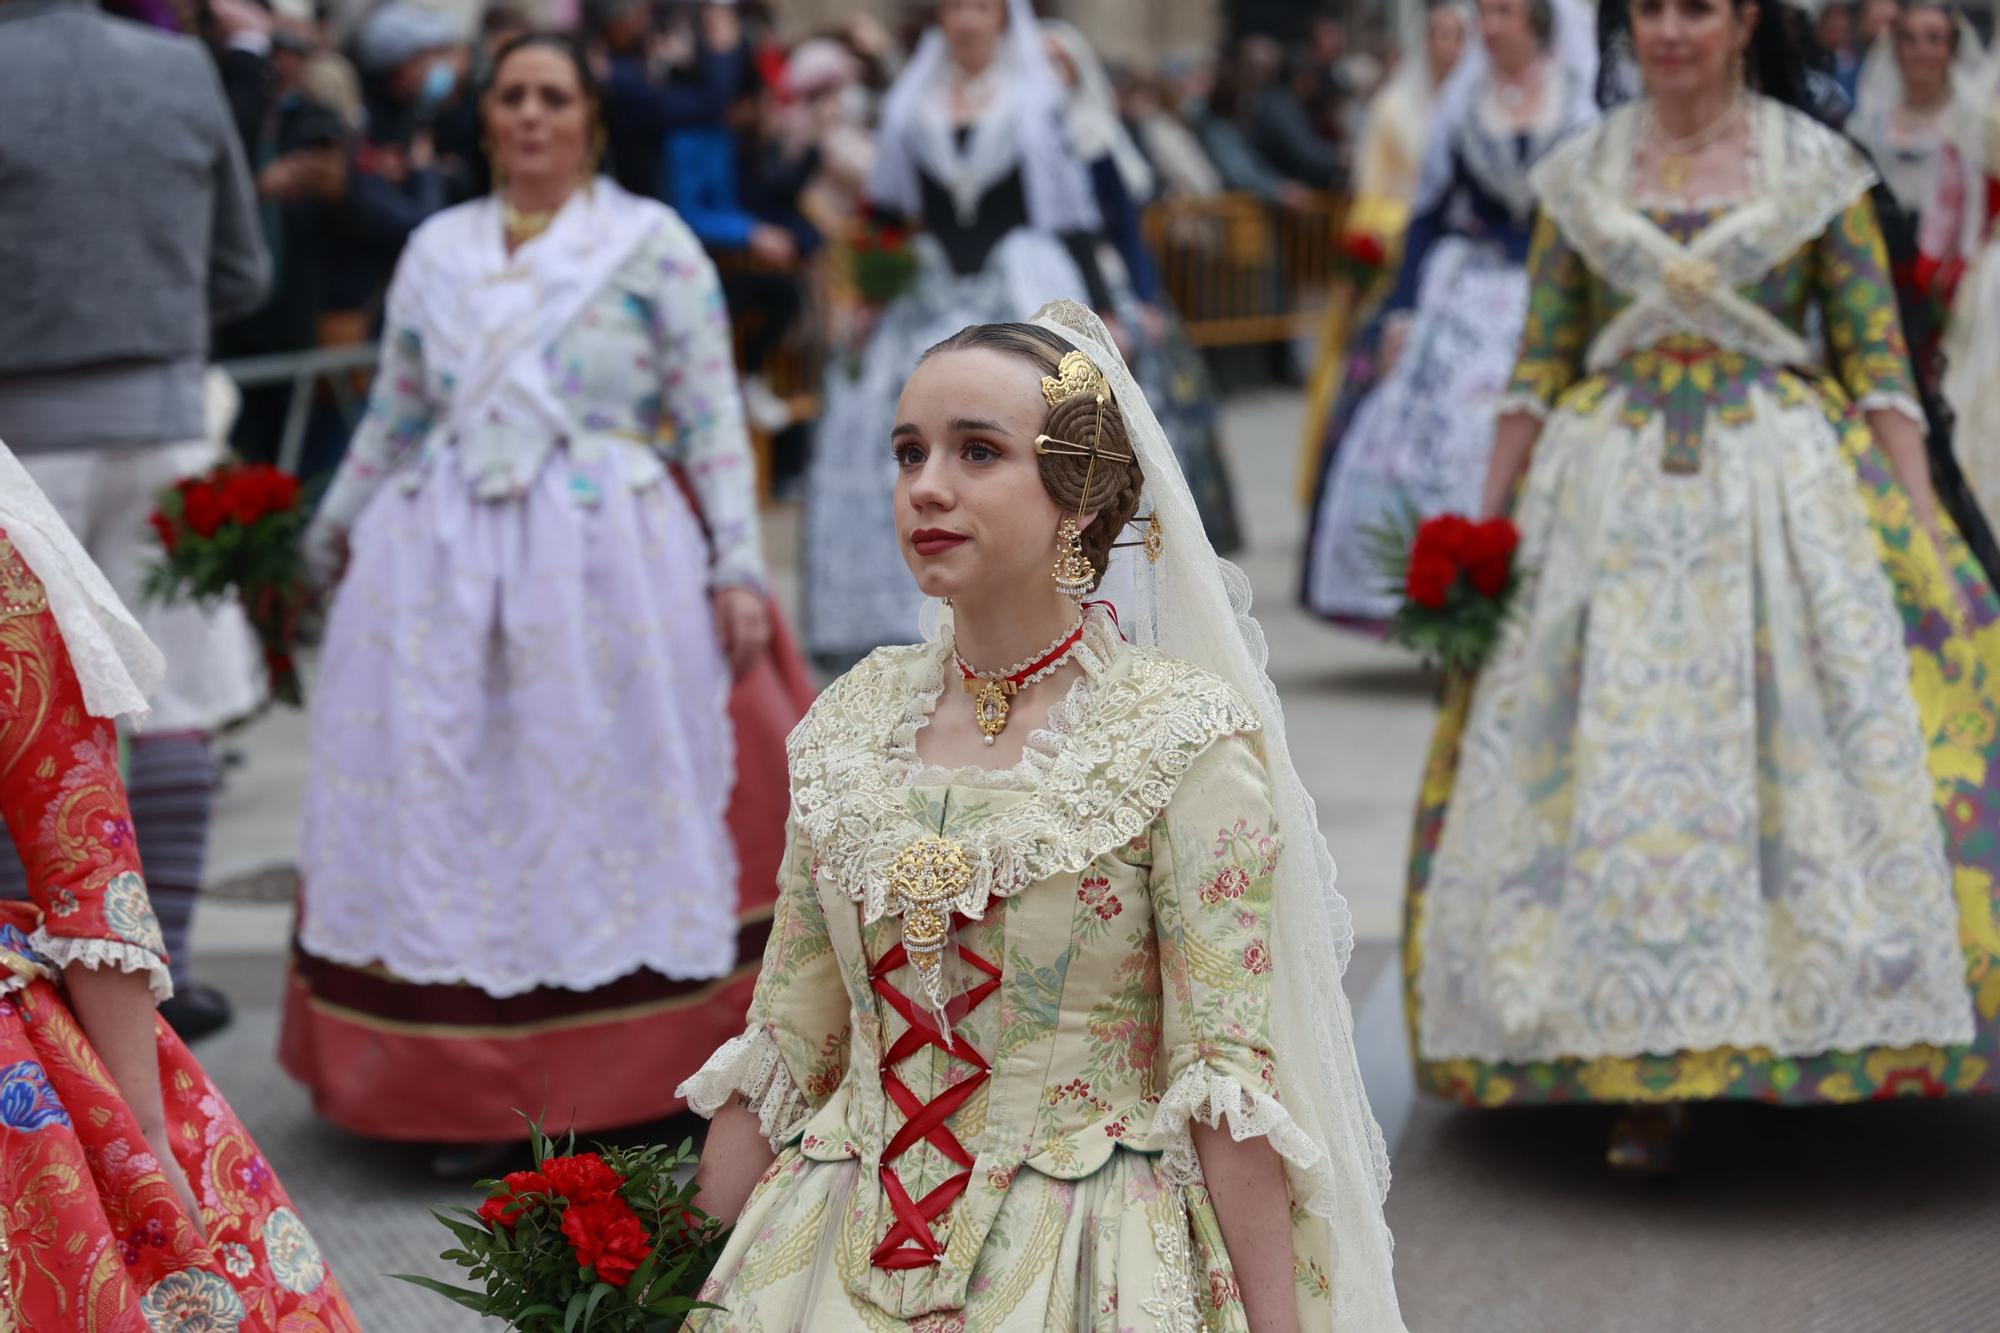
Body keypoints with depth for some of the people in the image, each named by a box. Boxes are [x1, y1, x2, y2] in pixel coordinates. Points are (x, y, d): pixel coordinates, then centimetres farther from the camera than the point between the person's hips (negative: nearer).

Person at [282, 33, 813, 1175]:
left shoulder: (651, 243, 4)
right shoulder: (438, 250, 14)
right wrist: (333, 532, 20)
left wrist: (738, 567, -7)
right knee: (444, 806, 0)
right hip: (441, 562, 3)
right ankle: (469, 1091, 6)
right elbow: (394, 417, 20)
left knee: (609, 801, 0)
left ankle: (625, 1077, 9)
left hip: (607, 557, -3)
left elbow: (713, 416, 0)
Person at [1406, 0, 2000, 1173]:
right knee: (1616, 761, -2)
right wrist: (1485, 524, 4)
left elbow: (1879, 367, 0)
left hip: (1785, 491, -1)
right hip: (1615, 495, 2)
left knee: (1805, 748, -7)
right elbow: (1538, 371, 10)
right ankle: (1651, 1081, 4)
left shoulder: (1819, 170, 2)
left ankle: (1814, 1020, 8)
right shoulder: (1579, 177, 8)